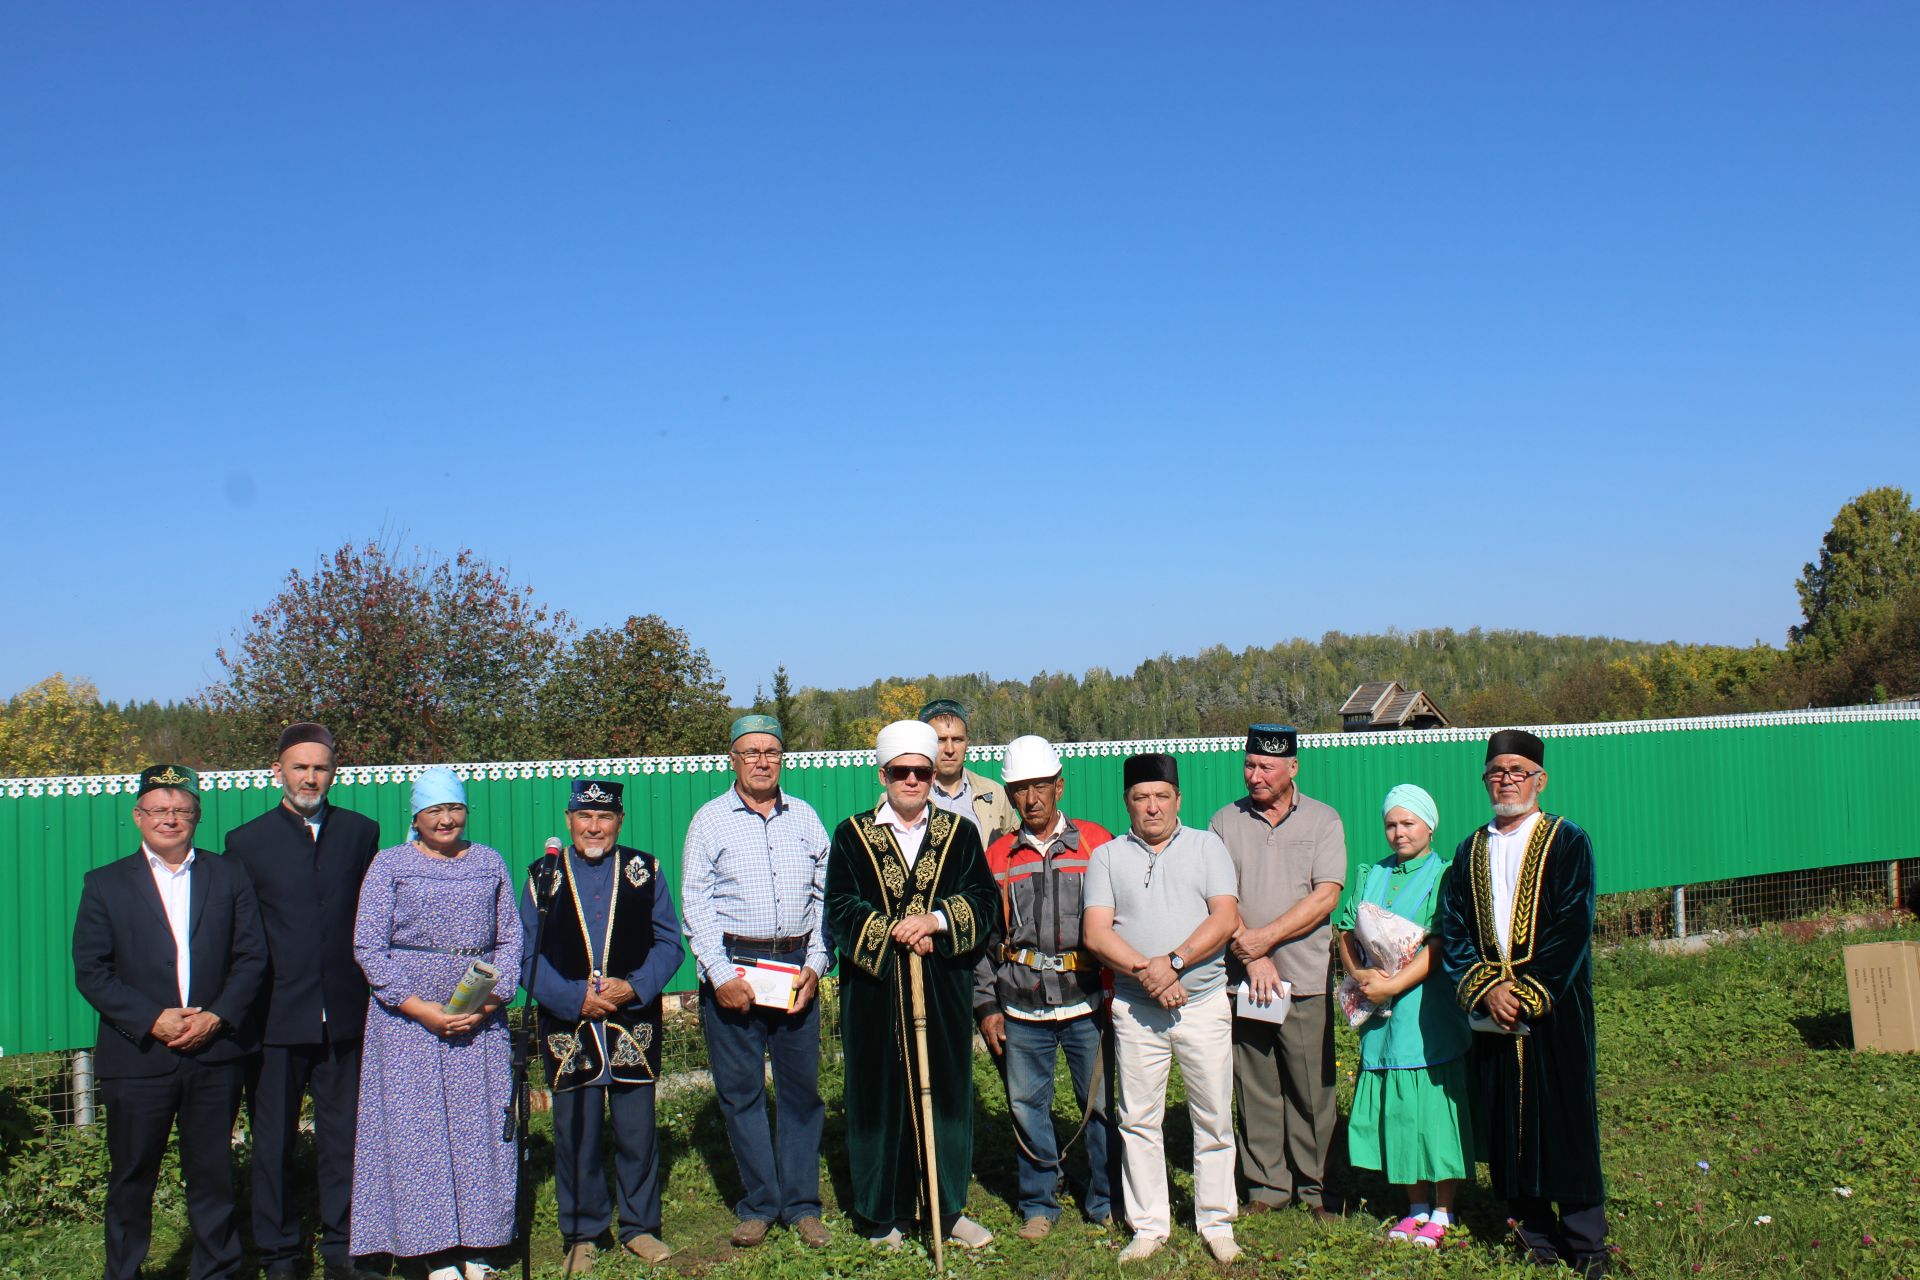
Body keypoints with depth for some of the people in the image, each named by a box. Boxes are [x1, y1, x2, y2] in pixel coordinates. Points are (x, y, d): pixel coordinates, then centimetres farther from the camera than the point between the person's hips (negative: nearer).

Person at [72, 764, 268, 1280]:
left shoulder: (229, 878, 8)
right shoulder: (105, 884, 4)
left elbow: (251, 958, 4)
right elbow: (91, 971, -2)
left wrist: (217, 1017, -10)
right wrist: (152, 1020, -13)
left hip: (215, 1054, 1)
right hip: (137, 1058, -1)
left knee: (213, 1174, 8)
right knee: (131, 1177, 8)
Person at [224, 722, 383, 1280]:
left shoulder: (361, 832, 6)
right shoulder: (246, 841, 1)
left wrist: (373, 992, 2)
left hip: (344, 1016, 2)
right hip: (276, 1018, -1)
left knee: (343, 1134, 9)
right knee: (273, 1141, 8)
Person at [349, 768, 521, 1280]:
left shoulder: (489, 863, 10)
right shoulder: (389, 864, 2)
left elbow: (509, 939, 8)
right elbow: (368, 947, -3)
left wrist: (491, 999, -9)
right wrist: (419, 1008, -12)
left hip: (480, 1020, 2)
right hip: (408, 1018, -2)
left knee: (482, 1127, 3)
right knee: (418, 1128, -2)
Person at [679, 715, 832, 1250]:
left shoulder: (804, 818, 10)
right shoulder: (710, 820, 3)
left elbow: (824, 896, 10)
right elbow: (696, 904, -1)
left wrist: (815, 965, 0)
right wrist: (720, 974, -9)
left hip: (795, 964, 2)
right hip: (732, 965, -2)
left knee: (802, 1086, 4)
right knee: (740, 1091, 3)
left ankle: (800, 1203, 15)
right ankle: (758, 1205, 15)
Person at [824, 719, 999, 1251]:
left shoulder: (960, 833, 8)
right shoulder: (851, 836, 5)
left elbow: (984, 901, 0)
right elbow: (840, 909, -3)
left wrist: (935, 921, -17)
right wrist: (897, 935, -14)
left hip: (944, 990, 1)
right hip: (874, 992, -1)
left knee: (946, 1094, 6)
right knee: (880, 1097, 4)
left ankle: (949, 1210, 18)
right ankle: (885, 1214, 17)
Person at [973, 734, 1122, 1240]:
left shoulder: (1097, 843, 2)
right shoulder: (997, 857, 7)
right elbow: (983, 936, 10)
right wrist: (985, 1005, 5)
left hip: (1088, 1003, -1)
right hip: (1021, 1011, 1)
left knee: (1103, 1103, 6)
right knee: (1027, 1107, 7)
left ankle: (1105, 1200, 23)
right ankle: (1038, 1204, 23)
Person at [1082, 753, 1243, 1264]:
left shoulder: (1207, 846, 6)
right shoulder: (1106, 857, 7)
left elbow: (1226, 918, -5)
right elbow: (1095, 932, -3)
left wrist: (1173, 962, -17)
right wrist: (1144, 972, -17)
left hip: (1204, 1003, 0)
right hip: (1134, 1009, 1)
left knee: (1213, 1119, 5)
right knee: (1139, 1121, 5)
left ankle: (1216, 1223, 18)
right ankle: (1149, 1226, 17)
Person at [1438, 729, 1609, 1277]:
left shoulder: (1568, 843, 0)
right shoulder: (1470, 851, 12)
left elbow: (1573, 929, -8)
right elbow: (1452, 930, 6)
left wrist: (1529, 994, -15)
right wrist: (1485, 987, -10)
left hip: (1555, 1009, -3)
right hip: (1492, 1009, 4)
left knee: (1565, 1123, 0)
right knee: (1508, 1127, 6)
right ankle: (1536, 1233, 18)